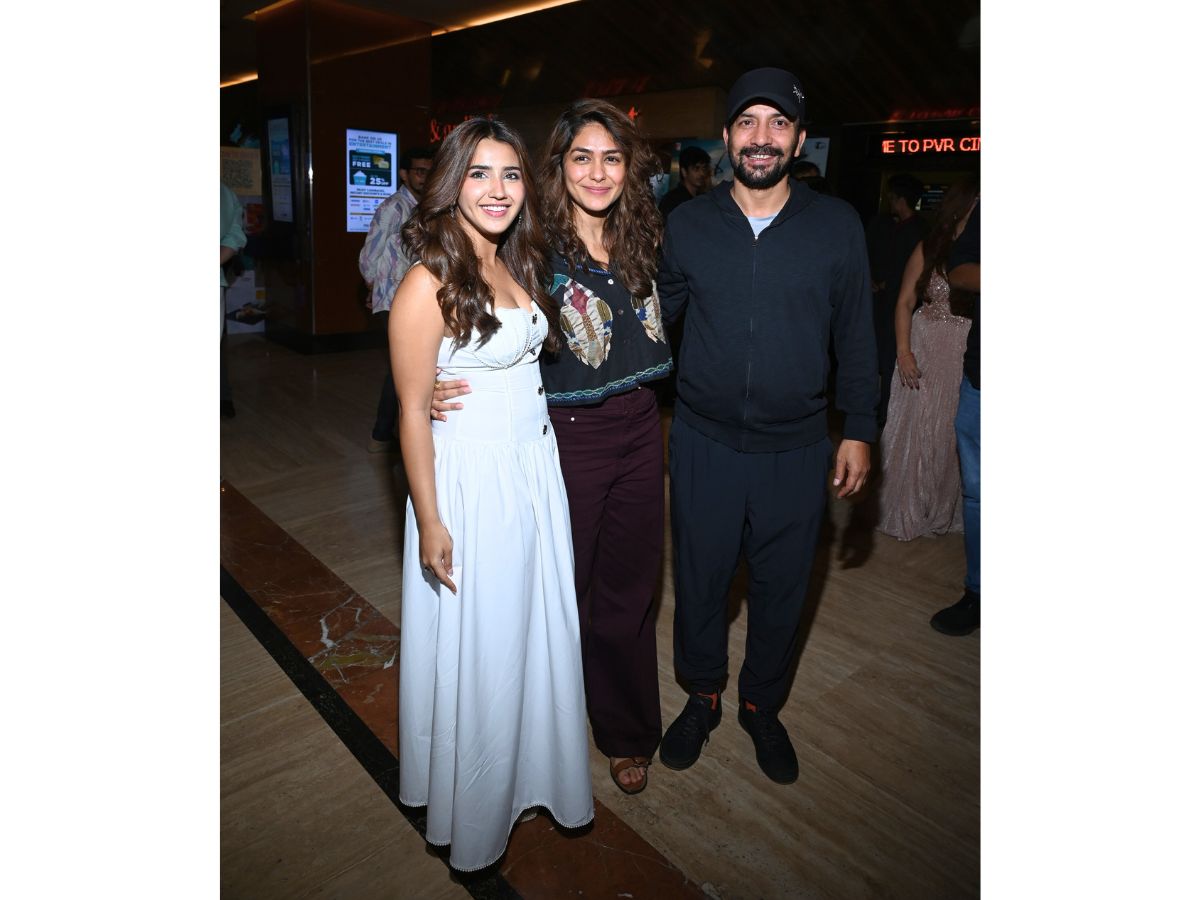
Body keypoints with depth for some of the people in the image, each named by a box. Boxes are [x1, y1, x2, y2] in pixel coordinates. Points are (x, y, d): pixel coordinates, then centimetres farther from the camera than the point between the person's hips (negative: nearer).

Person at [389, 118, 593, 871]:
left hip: (537, 465, 7)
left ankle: (534, 769, 44)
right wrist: (429, 524, -15)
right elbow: (413, 412, -15)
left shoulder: (520, 266, 7)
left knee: (539, 629, 18)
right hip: (471, 477, -7)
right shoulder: (430, 282, -16)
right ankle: (474, 803, 37)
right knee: (478, 646, 10)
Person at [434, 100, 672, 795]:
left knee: (629, 590, 16)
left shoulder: (641, 242, 5)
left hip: (640, 432, 5)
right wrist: (441, 390, -28)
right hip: (567, 439, -4)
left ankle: (628, 734, 37)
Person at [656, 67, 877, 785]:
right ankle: (702, 697, 39)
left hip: (798, 448, 0)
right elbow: (659, 313, 9)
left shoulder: (837, 225, 0)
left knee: (782, 588, 13)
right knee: (700, 579, 13)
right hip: (705, 441, 1)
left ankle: (763, 705, 39)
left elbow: (856, 335, 4)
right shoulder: (688, 223, 1)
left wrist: (860, 429, 3)